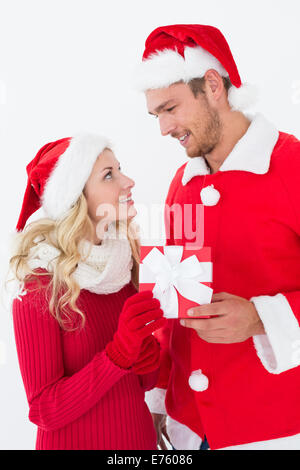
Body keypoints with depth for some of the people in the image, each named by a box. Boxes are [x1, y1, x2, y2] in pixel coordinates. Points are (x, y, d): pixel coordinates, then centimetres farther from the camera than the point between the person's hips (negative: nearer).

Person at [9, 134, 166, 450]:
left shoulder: (121, 264, -5)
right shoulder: (40, 284, -19)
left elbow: (142, 381, 4)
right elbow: (45, 411, -19)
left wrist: (149, 361, -17)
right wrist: (119, 353, -30)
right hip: (75, 441, -4)